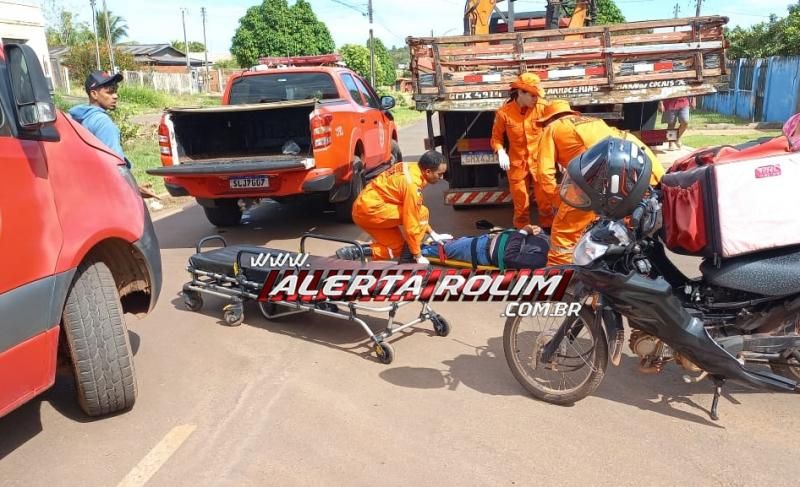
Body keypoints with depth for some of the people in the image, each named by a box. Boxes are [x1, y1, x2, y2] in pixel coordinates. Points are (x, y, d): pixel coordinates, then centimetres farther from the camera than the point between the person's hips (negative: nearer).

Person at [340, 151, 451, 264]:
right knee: (421, 213, -10)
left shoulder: (412, 169, 7)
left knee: (398, 248, 14)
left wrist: (433, 233, 18)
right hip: (369, 209, -9)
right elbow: (411, 221, -18)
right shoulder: (412, 183, -21)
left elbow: (412, 211, 18)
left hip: (364, 207, 9)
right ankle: (407, 259, -6)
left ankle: (353, 252, 6)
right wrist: (418, 256, -9)